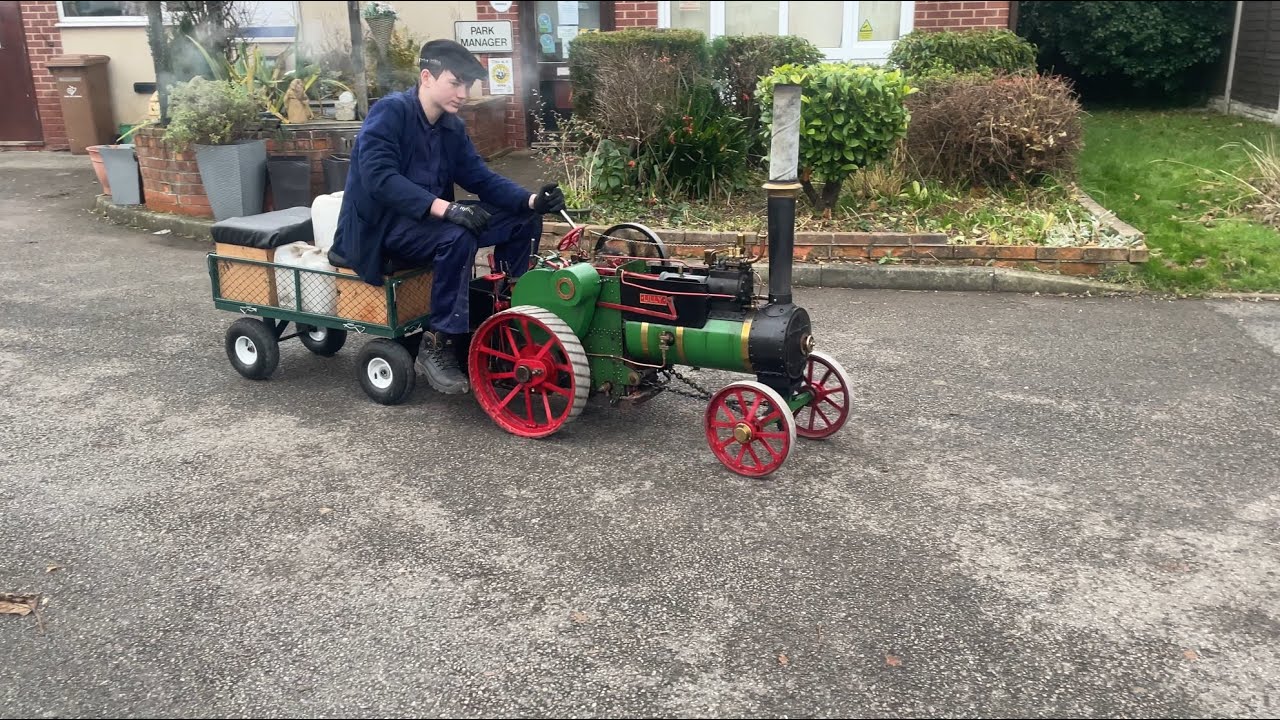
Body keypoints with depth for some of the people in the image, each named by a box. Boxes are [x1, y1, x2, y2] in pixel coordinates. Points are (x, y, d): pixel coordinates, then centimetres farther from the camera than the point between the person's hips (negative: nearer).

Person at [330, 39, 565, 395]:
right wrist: (446, 208, -39)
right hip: (380, 226, -8)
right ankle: (436, 347, -25)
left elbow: (481, 178, 3)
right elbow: (378, 177, -29)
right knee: (457, 238, -37)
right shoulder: (389, 112, -16)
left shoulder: (453, 128, 7)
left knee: (524, 222, -4)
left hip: (428, 221, 8)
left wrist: (531, 200, -16)